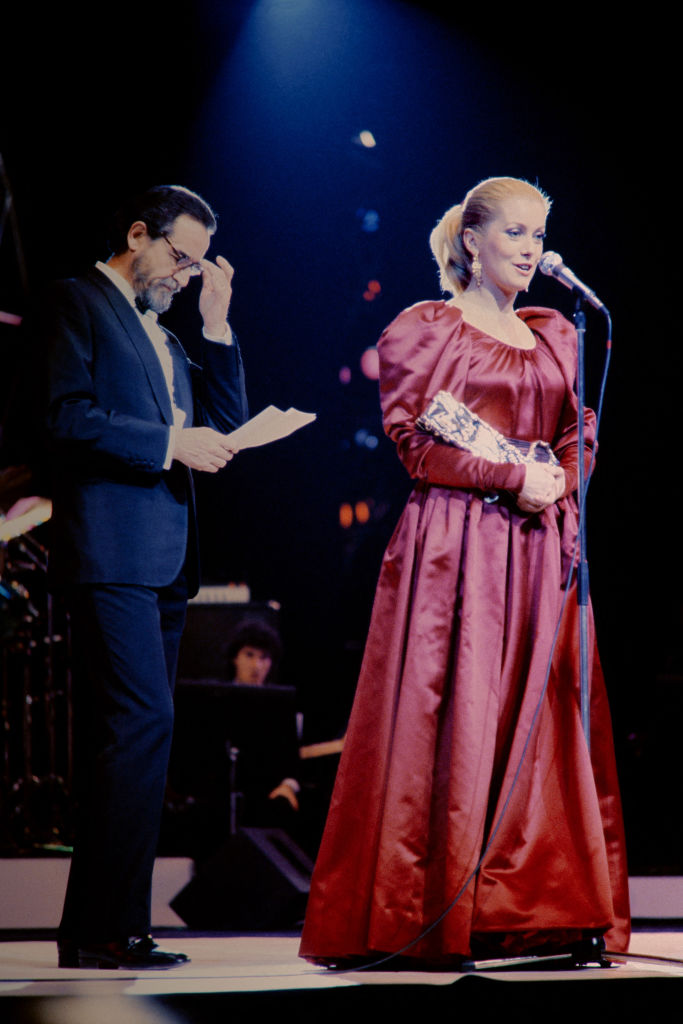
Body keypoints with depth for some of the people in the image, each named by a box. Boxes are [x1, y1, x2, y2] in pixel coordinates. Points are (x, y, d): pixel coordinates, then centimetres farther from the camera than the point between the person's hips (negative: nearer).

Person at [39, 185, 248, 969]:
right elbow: (67, 416, -13)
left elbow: (226, 423, 21)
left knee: (122, 739, 7)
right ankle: (111, 927, -15)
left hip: (162, 562, 9)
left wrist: (216, 324, 14)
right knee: (142, 722, -16)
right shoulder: (76, 304, 0)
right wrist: (170, 443, -14)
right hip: (110, 549, -9)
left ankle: (90, 929, 9)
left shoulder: (162, 335, 25)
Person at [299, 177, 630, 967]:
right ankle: (434, 921, -6)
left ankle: (537, 912, 2)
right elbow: (413, 440, -6)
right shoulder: (423, 330, 3)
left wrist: (561, 492, -3)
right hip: (453, 546, -5)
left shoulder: (556, 336, 19)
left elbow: (578, 436, 18)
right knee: (446, 727, -8)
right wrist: (512, 479, -11)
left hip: (540, 548, 5)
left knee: (543, 727, 0)